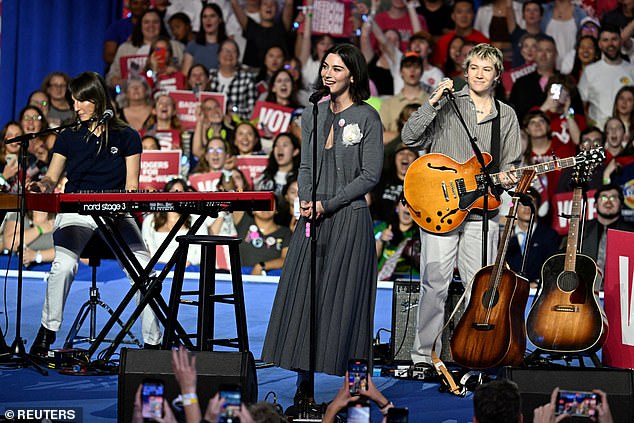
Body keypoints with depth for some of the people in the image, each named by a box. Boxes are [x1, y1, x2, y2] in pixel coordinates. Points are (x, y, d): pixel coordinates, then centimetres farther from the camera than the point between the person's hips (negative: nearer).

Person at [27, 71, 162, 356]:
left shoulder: (127, 137, 9)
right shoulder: (69, 138, 13)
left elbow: (131, 186, 4)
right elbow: (51, 178, 10)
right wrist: (42, 185, -14)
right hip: (75, 213, 0)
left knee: (143, 267, -25)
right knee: (64, 264, -31)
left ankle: (153, 342, -14)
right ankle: (47, 332, -10)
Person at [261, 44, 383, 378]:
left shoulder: (367, 118, -6)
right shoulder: (313, 115, 11)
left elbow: (370, 175, -8)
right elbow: (305, 166, 15)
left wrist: (327, 204, -12)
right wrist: (305, 200, -5)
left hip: (349, 218, -5)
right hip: (312, 218, 5)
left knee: (339, 294, -3)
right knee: (300, 289, 4)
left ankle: (332, 361, 5)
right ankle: (299, 360, 13)